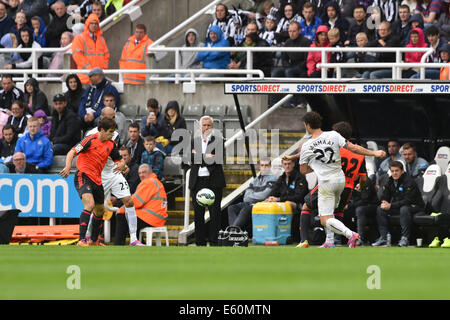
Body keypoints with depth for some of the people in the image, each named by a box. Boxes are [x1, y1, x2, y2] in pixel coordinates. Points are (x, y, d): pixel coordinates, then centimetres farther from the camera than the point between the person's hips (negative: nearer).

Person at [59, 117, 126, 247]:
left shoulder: (111, 145, 7)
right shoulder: (91, 140, -13)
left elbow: (119, 160, 15)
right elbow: (71, 153, -15)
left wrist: (121, 164, -10)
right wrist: (68, 167, -32)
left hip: (97, 180, 8)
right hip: (83, 176, -8)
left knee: (100, 210, 18)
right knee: (90, 204, -27)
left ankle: (94, 240, 37)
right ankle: (81, 240, -31)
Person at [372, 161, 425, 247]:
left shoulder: (409, 181, -19)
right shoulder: (390, 181, 3)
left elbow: (408, 200, -26)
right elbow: (384, 197, 8)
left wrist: (391, 205, -29)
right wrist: (384, 203, -18)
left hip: (414, 207, -7)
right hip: (397, 207, 7)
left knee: (404, 209, -39)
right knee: (380, 209, -10)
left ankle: (405, 238, -34)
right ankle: (383, 238, -14)